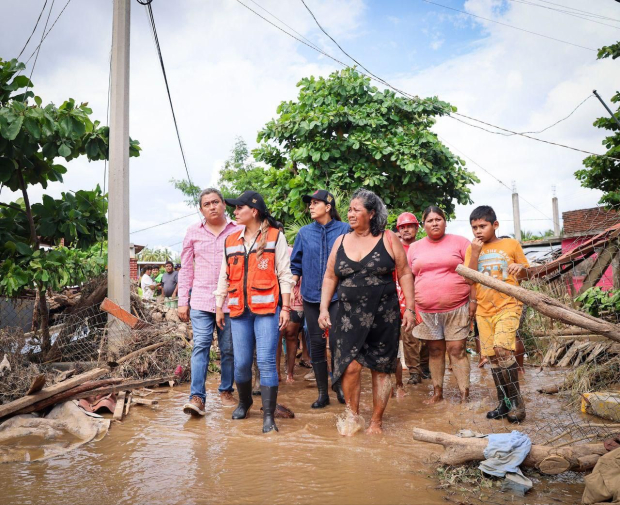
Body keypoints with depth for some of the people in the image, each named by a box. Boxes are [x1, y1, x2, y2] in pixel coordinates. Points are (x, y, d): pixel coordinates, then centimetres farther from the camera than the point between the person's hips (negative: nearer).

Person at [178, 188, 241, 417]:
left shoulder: (238, 231, 4)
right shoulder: (193, 232, 8)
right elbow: (186, 269, 10)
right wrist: (183, 301, 6)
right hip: (201, 300, 0)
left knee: (228, 349, 7)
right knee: (200, 346, -7)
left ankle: (226, 391, 23)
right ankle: (197, 397, -6)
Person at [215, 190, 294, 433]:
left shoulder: (275, 237, 1)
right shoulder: (231, 241, 15)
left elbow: (284, 275, -1)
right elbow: (224, 277, 19)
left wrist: (286, 307, -7)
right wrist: (219, 307, 17)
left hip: (267, 309, -4)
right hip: (239, 311, 4)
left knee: (266, 362, -7)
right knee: (241, 363, 7)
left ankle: (268, 416, -1)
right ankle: (244, 403, 31)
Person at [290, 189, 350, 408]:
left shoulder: (344, 230, -2)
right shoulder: (304, 233, 6)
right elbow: (295, 264, 13)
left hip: (337, 295, -3)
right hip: (311, 296, 3)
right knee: (316, 343, 6)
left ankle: (338, 382, 17)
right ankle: (322, 393, 18)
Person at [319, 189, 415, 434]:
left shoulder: (388, 239, 0)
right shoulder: (341, 241, 8)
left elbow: (404, 274, 1)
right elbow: (330, 277, 12)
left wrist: (409, 308, -4)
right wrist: (324, 308, 2)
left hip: (384, 316, -1)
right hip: (349, 316, 2)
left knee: (381, 369, 5)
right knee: (350, 366, -9)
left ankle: (376, 422, 21)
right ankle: (353, 415, 14)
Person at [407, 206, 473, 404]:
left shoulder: (459, 242, 2)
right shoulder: (414, 248, 10)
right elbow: (409, 278, 13)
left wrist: (473, 300, -6)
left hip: (456, 308, -3)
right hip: (426, 311, 3)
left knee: (457, 350, -3)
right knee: (435, 351, 10)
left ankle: (465, 394, 3)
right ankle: (437, 393, 20)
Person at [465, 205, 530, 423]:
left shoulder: (511, 244, 2)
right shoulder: (472, 249, 9)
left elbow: (525, 274, 10)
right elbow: (470, 279, -1)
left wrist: (521, 268, -12)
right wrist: (475, 253, -9)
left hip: (508, 305, -4)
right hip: (484, 309, 4)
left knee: (502, 348, -22)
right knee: (493, 357, 7)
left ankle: (516, 400, -7)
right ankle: (504, 403, 19)